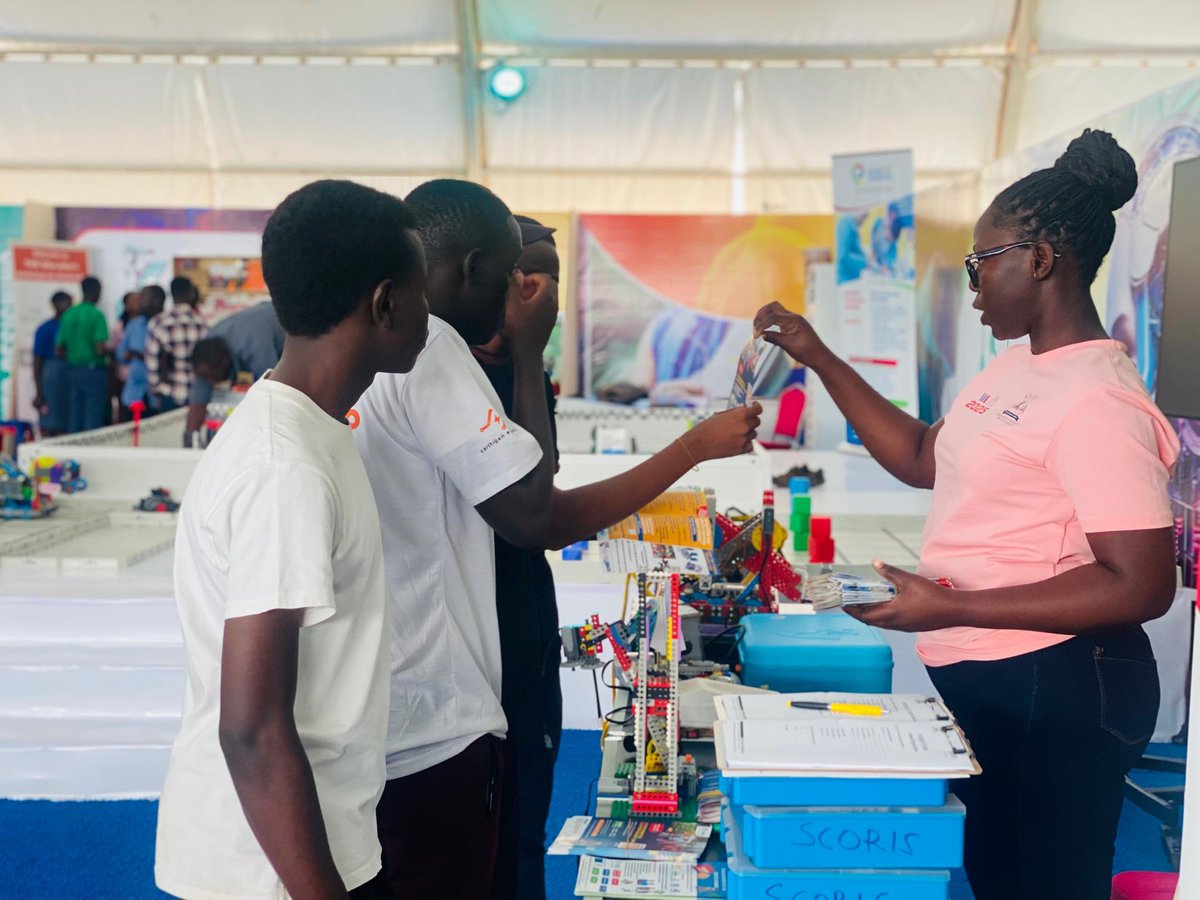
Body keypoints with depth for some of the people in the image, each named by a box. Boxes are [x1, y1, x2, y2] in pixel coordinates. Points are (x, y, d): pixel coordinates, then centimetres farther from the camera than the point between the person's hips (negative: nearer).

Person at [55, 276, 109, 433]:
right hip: (93, 371, -6)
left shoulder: (68, 314, 9)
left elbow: (58, 351, 10)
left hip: (73, 371, 6)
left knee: (74, 416, 9)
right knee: (93, 418, -5)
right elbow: (101, 349, -18)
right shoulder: (97, 315, -11)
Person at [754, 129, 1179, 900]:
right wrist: (819, 358, 10)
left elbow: (1142, 583, -26)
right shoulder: (1019, 367, 7)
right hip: (979, 681, 9)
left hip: (1055, 693, -9)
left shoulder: (1097, 401, -22)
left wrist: (950, 609, -26)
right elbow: (922, 459, 16)